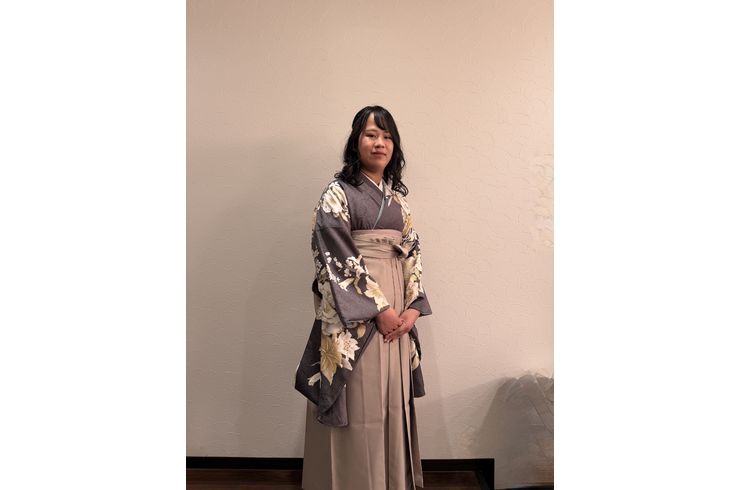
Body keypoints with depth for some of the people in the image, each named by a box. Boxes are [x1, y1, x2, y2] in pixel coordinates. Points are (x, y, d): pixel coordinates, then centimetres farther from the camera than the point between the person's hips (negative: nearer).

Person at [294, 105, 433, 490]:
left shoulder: (398, 196, 14)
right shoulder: (338, 193, -5)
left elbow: (412, 253, 12)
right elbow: (338, 257, -13)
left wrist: (413, 306, -1)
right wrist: (379, 308, -15)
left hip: (397, 312, 6)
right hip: (354, 314, -6)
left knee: (392, 401, 13)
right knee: (358, 403, 1)